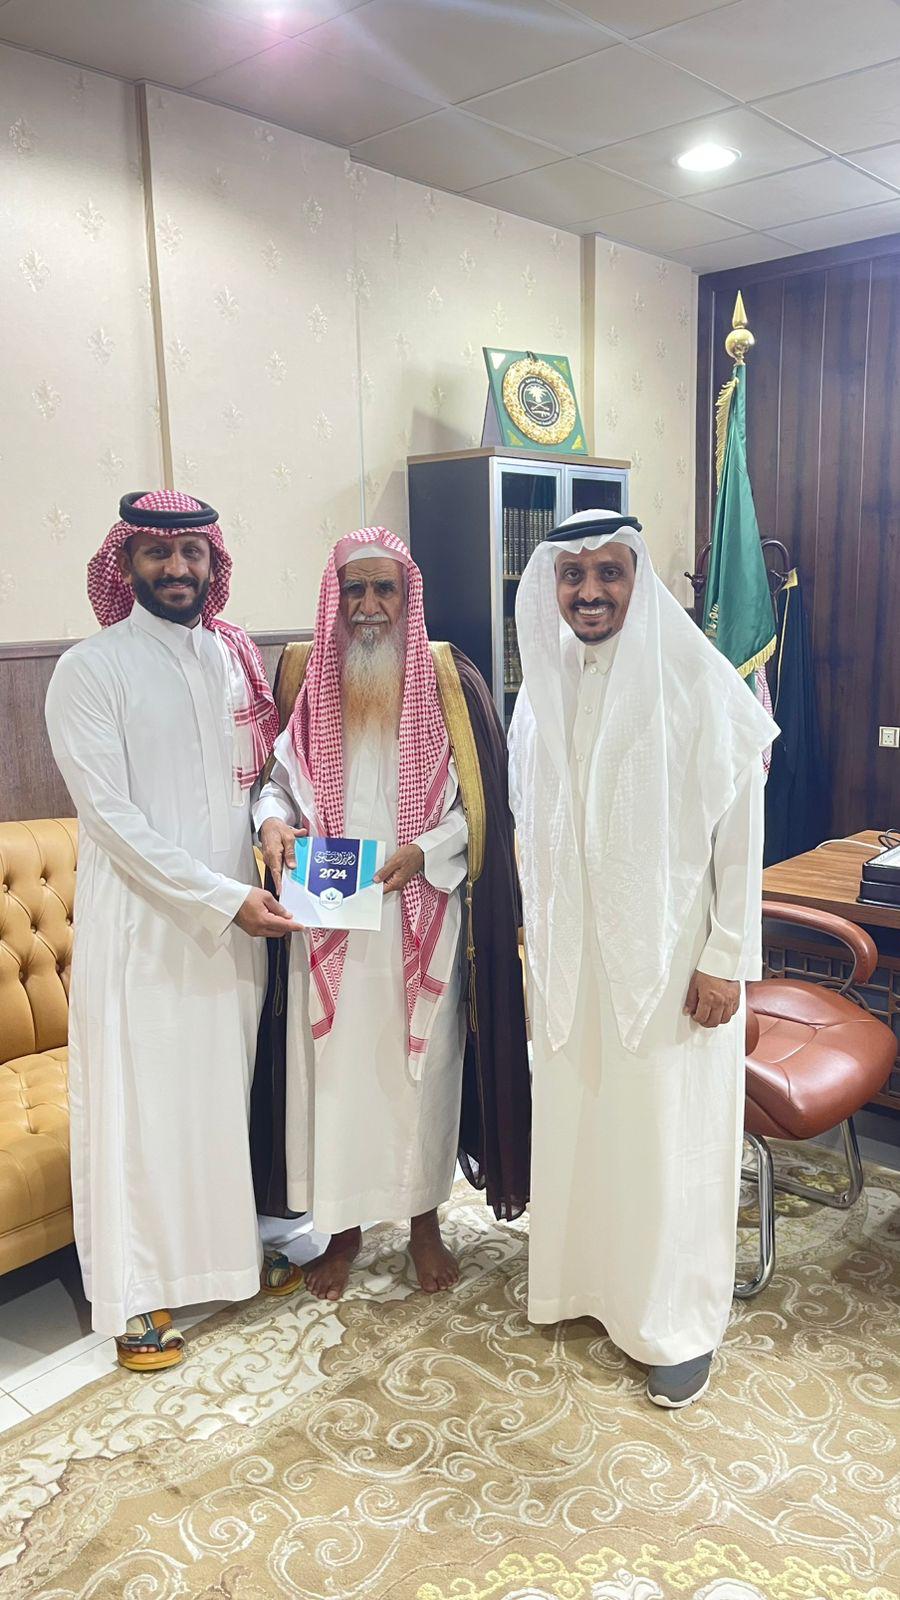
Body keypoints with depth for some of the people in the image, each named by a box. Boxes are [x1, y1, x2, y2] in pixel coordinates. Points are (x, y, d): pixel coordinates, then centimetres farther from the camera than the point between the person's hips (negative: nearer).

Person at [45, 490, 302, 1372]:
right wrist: (225, 895, -19)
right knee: (139, 1103, 5)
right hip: (141, 925, -5)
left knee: (226, 1088, 17)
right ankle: (138, 1293, 23)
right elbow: (113, 818, -16)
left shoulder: (234, 660, 7)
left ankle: (231, 1249, 37)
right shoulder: (90, 670, -10)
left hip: (234, 921, 5)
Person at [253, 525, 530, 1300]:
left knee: (422, 1058, 10)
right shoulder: (306, 679, 2)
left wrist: (423, 850, -17)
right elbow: (277, 778, 9)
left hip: (423, 911, -1)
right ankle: (343, 1224, 27)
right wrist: (275, 823, -12)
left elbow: (483, 800, -2)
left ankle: (425, 1216, 30)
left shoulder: (450, 680, -3)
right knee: (334, 1061, 7)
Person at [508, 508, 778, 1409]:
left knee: (670, 1135, 6)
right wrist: (538, 939, 12)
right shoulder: (545, 685, 3)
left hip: (670, 954, -5)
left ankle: (681, 1324, 25)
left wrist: (725, 959, -13)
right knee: (574, 1120, 17)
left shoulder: (698, 682, -13)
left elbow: (739, 828, -11)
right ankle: (584, 1277, 38)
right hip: (570, 953, 5)